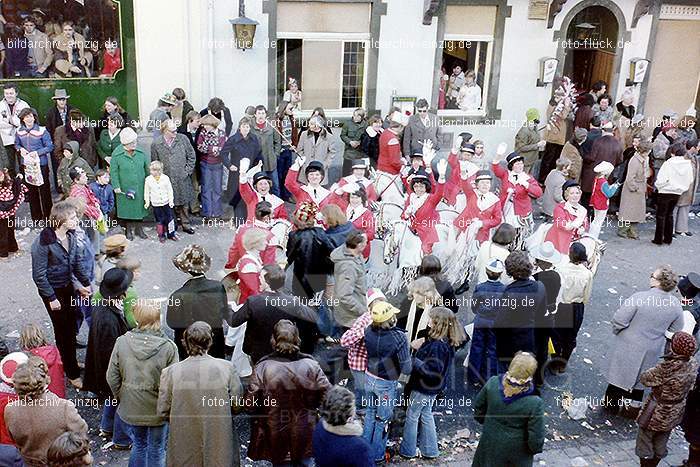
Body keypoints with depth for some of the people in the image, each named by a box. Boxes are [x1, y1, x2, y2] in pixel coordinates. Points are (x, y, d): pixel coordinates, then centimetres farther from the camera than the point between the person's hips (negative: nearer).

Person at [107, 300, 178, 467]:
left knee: (139, 445, 25)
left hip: (131, 408, 3)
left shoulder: (121, 342, -14)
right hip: (158, 409, -2)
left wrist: (121, 398, 11)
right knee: (156, 449, 18)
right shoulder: (168, 347, -23)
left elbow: (112, 378, -6)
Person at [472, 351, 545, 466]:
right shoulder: (534, 403, -34)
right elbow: (536, 439, -22)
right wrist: (535, 448, 1)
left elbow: (478, 407, -4)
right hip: (516, 451, -2)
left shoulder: (492, 383, -24)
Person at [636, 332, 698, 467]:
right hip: (676, 413, 7)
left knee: (644, 442, 15)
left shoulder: (667, 367, -34)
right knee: (660, 445, 25)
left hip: (657, 413, -6)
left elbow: (644, 379, -20)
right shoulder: (693, 364, -14)